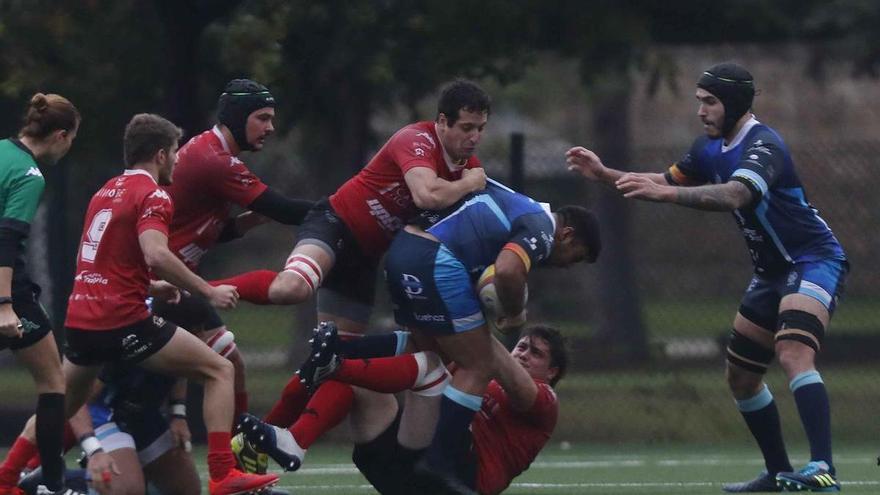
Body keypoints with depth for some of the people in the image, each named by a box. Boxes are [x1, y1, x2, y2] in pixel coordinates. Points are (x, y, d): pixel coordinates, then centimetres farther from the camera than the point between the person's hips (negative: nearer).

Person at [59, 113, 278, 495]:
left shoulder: (105, 192, 18)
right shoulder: (152, 195, -7)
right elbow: (156, 254, -24)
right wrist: (209, 291, -17)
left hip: (79, 320, 8)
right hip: (123, 322, -8)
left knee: (61, 408, 26)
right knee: (219, 370, -1)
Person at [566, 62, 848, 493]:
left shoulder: (762, 147, -22)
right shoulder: (712, 148, 6)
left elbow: (733, 196, -41)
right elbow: (666, 183, 20)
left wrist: (664, 192, -51)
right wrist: (605, 175, 5)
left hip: (814, 261, -10)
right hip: (773, 271, 10)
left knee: (793, 352, -31)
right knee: (741, 376, 12)